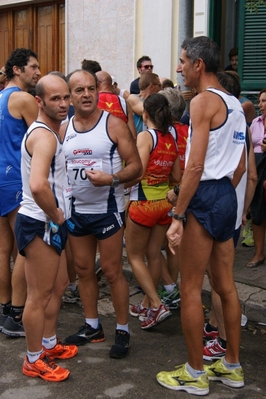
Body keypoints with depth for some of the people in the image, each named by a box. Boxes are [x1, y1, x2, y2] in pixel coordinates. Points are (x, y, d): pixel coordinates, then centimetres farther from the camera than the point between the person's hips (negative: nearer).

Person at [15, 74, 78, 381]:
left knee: (58, 285, 21)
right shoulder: (44, 136, -20)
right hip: (39, 224, -10)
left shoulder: (50, 132, 12)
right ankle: (34, 361, 16)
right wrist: (56, 215, -20)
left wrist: (57, 216, 12)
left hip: (48, 224, 10)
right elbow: (38, 185, -37)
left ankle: (49, 344, 37)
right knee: (39, 295, 1)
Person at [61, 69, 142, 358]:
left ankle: (122, 331, 16)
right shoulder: (64, 130, 5)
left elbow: (135, 166, -10)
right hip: (76, 210, 5)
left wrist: (111, 178, -27)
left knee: (112, 272, 1)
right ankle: (92, 326, 28)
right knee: (83, 270, 12)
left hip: (107, 210, -5)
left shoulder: (114, 125, -8)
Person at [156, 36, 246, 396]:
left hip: (205, 196, -9)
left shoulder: (203, 101, -12)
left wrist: (177, 216, -19)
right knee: (225, 285, 15)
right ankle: (232, 367, 26)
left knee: (190, 289, 1)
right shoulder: (234, 103, 15)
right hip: (227, 194, 9)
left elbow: (195, 166, -20)